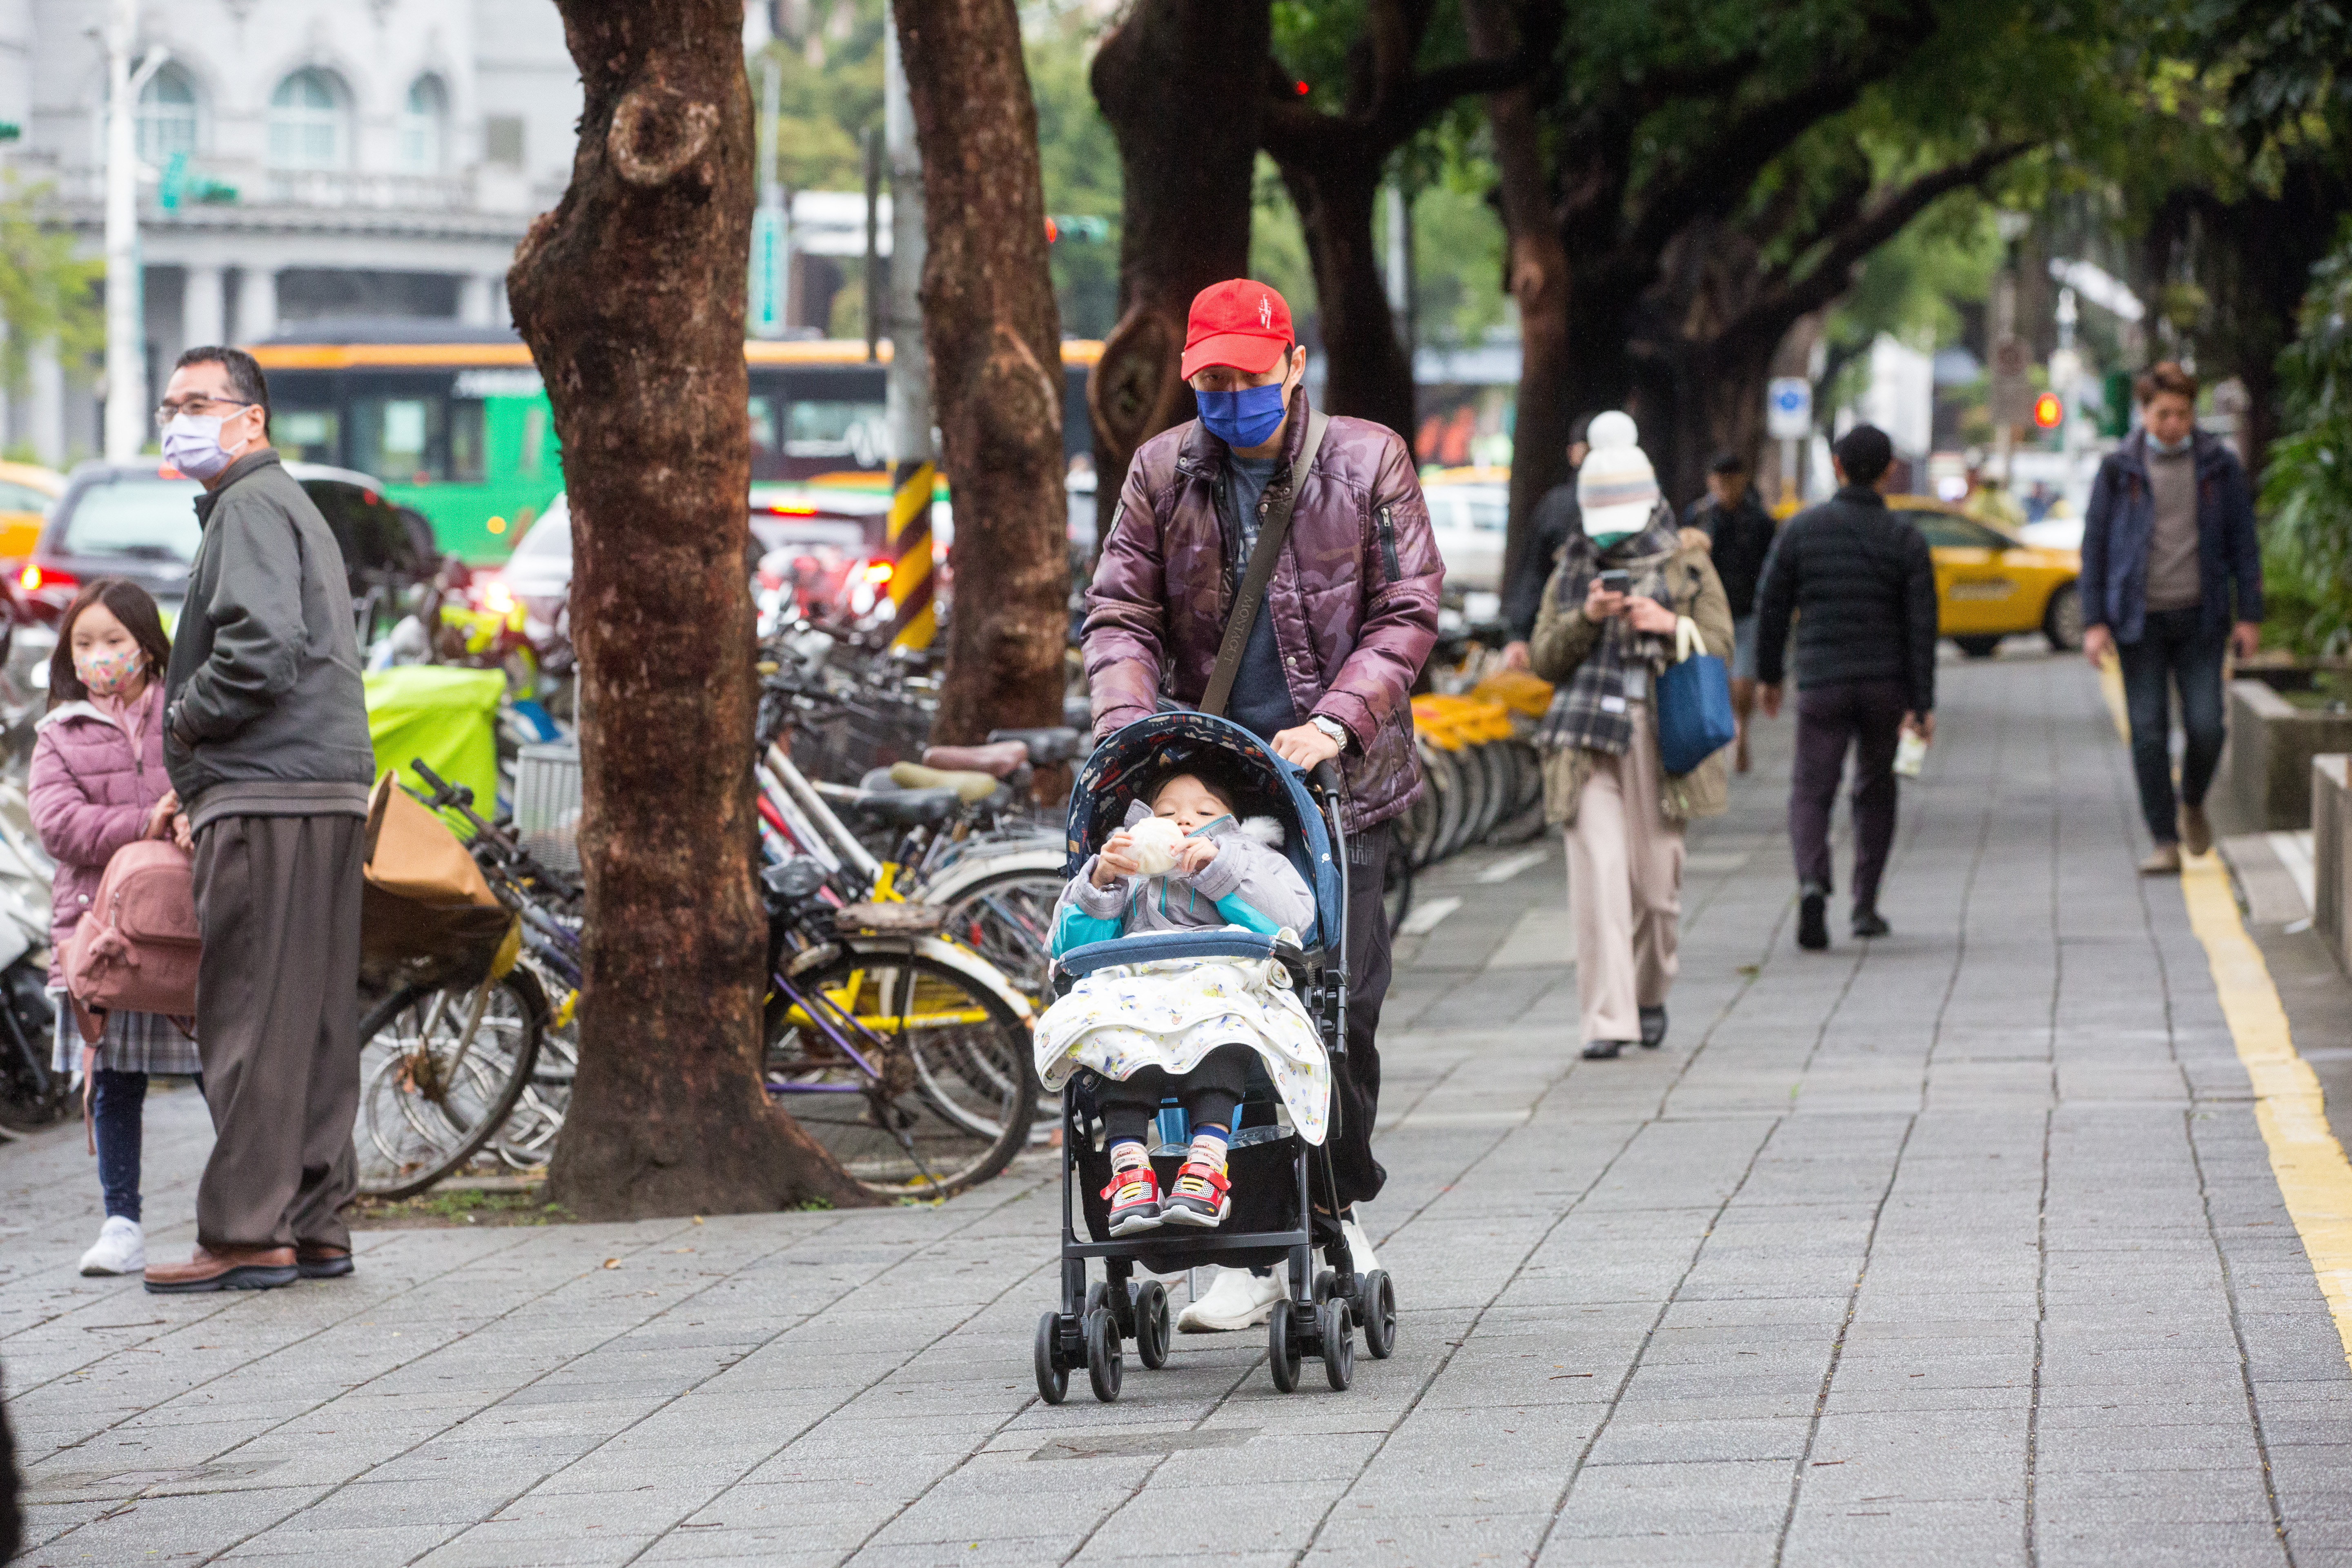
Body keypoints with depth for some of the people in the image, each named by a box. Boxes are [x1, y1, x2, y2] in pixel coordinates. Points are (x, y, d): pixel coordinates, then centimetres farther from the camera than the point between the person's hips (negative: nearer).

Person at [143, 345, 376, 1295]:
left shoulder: (251, 506, -9)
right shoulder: (290, 505, 24)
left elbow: (263, 648, -23)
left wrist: (185, 719, -6)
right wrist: (201, 788, 19)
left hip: (268, 797, -10)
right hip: (326, 789, 10)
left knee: (252, 1021, -9)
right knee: (311, 1020, 10)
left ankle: (247, 1233, -9)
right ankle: (315, 1225, 13)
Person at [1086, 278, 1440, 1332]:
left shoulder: (1367, 463, 2)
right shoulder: (1162, 473, 8)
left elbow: (1406, 613, -1)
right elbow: (1120, 612, 8)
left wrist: (1337, 722, -14)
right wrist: (1131, 724, -10)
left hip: (1341, 779, -2)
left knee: (1339, 1001, -4)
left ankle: (1339, 1214, 15)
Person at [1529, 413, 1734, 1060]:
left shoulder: (1688, 563, 9)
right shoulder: (1573, 569, 13)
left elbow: (1720, 645, 4)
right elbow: (1545, 658, 8)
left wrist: (1671, 625, -14)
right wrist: (1586, 618, -9)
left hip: (1661, 736, 0)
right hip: (1589, 735, 0)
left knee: (1657, 878, 3)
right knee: (1598, 873, -13)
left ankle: (1650, 998, 28)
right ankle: (1607, 1019, -15)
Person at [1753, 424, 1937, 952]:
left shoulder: (1801, 530, -2)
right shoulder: (1907, 541, -2)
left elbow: (1772, 606, 1)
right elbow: (1922, 626, -5)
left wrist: (1768, 676, 14)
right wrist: (1922, 705, -3)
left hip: (1822, 684, -1)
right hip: (1886, 685, 1)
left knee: (1811, 792, 0)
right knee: (1875, 790, 18)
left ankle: (1812, 884, -26)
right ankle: (1865, 906, 20)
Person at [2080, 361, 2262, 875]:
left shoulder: (2220, 467, 4)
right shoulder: (2118, 470, 2)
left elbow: (2243, 543, 8)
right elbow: (2094, 544, 4)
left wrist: (2249, 615, 2)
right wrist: (2094, 622, -3)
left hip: (2199, 616, 0)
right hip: (2140, 620, 0)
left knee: (2206, 727, -7)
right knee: (2149, 733, -3)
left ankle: (2192, 805, 23)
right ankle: (2165, 842, 4)